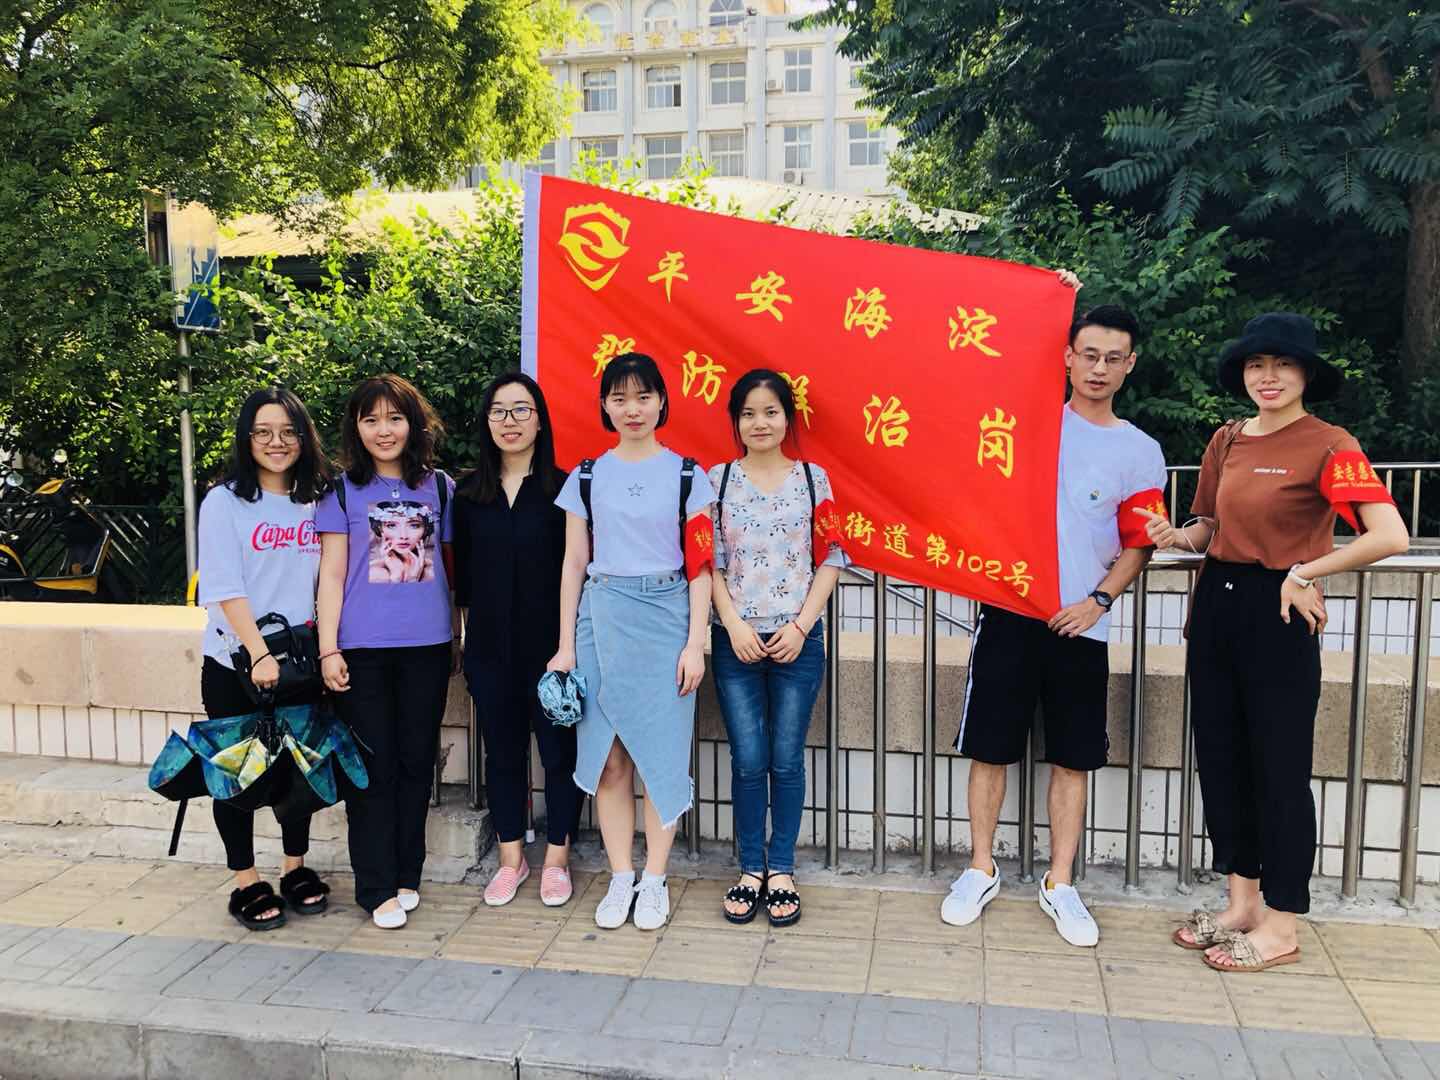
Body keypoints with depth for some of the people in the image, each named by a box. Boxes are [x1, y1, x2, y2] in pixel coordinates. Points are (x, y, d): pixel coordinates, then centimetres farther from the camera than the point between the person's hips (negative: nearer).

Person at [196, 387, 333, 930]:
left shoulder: (317, 502, 6)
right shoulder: (225, 502, -5)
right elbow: (224, 589, -12)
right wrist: (260, 653, -20)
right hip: (235, 662, -3)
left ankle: (296, 868, 27)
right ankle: (246, 884, 18)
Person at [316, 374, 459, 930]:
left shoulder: (439, 487, 8)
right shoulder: (343, 492, 3)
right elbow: (332, 574, 1)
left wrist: (457, 637, 12)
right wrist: (328, 649, -6)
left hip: (427, 646, 2)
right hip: (363, 648, -2)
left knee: (417, 761, 9)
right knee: (375, 765, 2)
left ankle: (407, 875, 23)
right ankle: (378, 888, 12)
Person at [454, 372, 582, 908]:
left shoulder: (563, 490, -4)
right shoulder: (468, 495, 7)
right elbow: (462, 574, 11)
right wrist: (464, 637, 8)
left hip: (551, 645, -3)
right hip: (490, 648, 3)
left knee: (559, 751, 5)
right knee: (502, 752, 13)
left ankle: (556, 859, 21)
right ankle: (511, 858, 27)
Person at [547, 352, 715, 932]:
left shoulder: (686, 474, 3)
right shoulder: (586, 477, 8)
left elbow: (700, 567, 2)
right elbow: (574, 565, 8)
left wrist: (695, 643, -5)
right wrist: (565, 645, 4)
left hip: (666, 620, -1)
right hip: (601, 619, 2)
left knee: (661, 754, 0)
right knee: (608, 757, 4)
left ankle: (654, 881, 15)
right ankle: (620, 879, 17)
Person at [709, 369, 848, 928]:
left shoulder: (813, 478, 3)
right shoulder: (717, 480, 3)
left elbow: (831, 558, 1)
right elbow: (708, 560, 2)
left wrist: (800, 625, -7)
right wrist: (734, 624, -9)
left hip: (798, 640, 0)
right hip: (736, 640, 0)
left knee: (786, 760, 5)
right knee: (748, 761, 4)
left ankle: (782, 871, 19)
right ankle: (750, 869, 20)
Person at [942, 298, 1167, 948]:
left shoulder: (1140, 452, 6)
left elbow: (1139, 545, 6)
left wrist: (1100, 599, -9)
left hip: (1079, 624, 1)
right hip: (1009, 609, -1)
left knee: (1074, 759, 7)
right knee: (989, 747, 6)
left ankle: (1059, 885, 20)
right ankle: (981, 871, 21)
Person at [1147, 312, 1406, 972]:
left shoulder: (1329, 446, -10)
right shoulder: (1227, 441, 9)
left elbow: (1391, 535, -21)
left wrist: (1303, 573, -16)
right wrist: (1176, 537, -2)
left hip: (1279, 613, -7)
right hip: (1217, 602, 7)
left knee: (1279, 768, 2)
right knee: (1219, 755, 12)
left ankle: (1280, 928, 16)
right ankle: (1241, 903, 28)